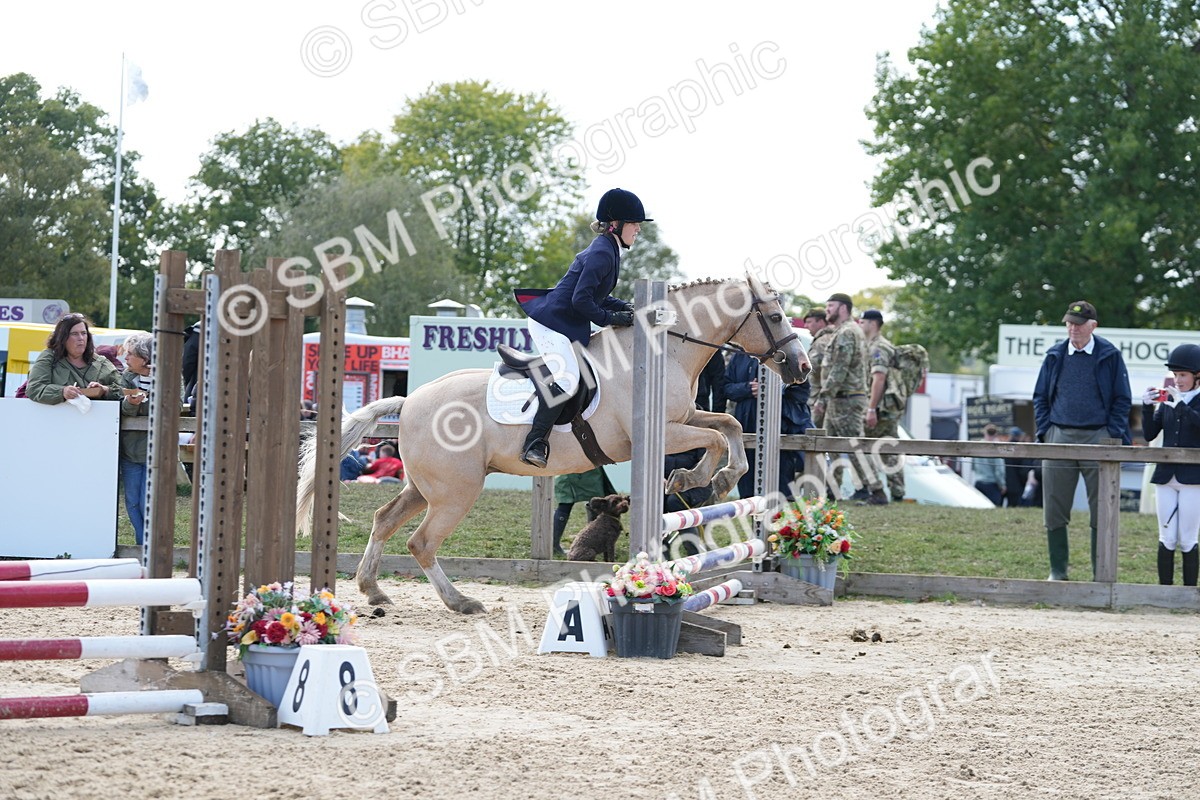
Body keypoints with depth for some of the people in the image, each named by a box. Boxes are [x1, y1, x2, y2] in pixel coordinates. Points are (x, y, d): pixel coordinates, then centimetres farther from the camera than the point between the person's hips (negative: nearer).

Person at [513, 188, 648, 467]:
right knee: (568, 379, -24)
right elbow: (581, 300, -23)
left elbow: (596, 296, 21)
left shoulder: (608, 251, 14)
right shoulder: (602, 253, -18)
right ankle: (534, 443, -25)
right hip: (553, 323, -11)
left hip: (569, 325, 11)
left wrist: (625, 308, 9)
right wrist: (610, 318, -14)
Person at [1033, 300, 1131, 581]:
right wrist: (1045, 432, 3)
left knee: (1101, 511, -2)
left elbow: (1122, 399, 4)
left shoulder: (1109, 356, 3)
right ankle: (1057, 571, 11)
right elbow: (1040, 397, 15)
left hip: (1098, 437, -3)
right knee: (1054, 510, 2)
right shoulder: (1055, 356, 11)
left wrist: (1112, 437, -7)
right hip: (1059, 438, 3)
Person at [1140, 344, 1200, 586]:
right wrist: (1147, 407, -5)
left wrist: (1181, 404, -25)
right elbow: (1149, 434, 8)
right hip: (1166, 476, 4)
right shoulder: (1166, 401, 11)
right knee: (1167, 539, 5)